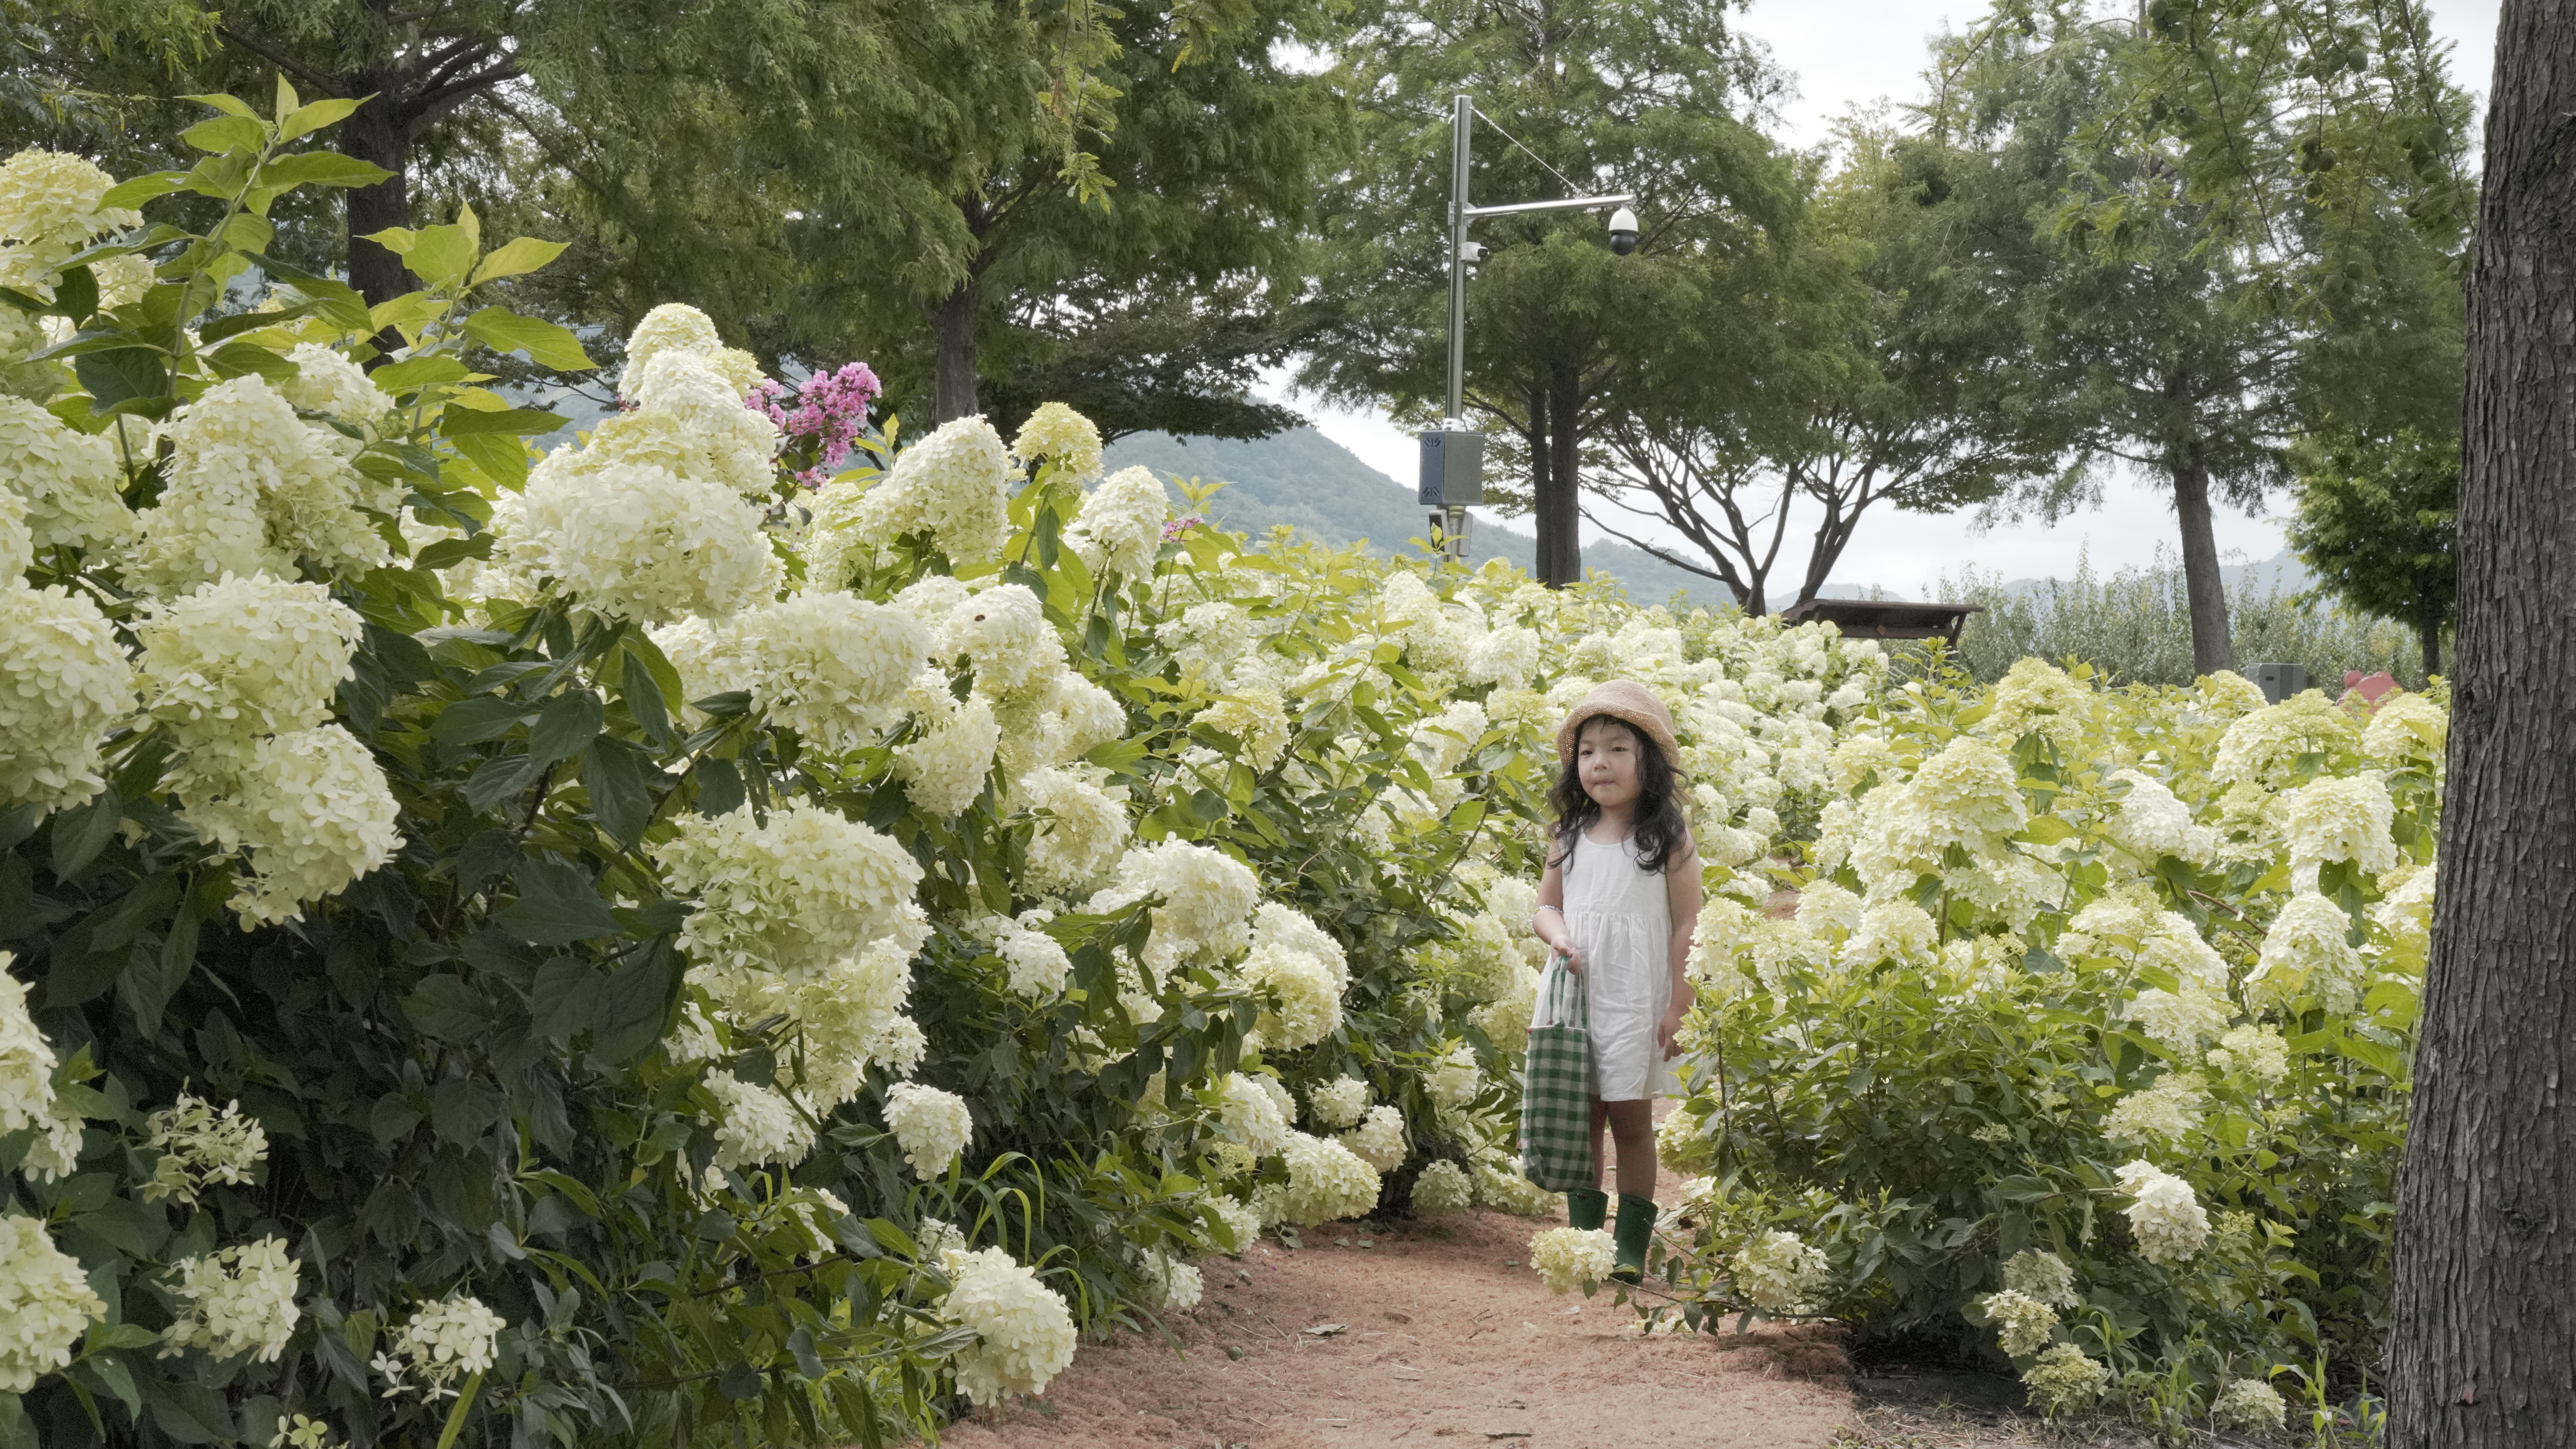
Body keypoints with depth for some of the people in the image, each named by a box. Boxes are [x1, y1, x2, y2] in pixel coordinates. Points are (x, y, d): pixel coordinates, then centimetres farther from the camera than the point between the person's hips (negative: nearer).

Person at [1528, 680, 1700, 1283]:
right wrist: (1557, 935, -7)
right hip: (1573, 991, 4)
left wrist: (1678, 1006, -8)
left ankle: (1632, 1246, 7)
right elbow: (1546, 905, 17)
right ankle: (1583, 1231, 16)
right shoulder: (1571, 837, 8)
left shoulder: (1668, 839, -4)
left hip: (1635, 998, -4)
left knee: (1631, 1119, 0)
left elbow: (1687, 924, -4)